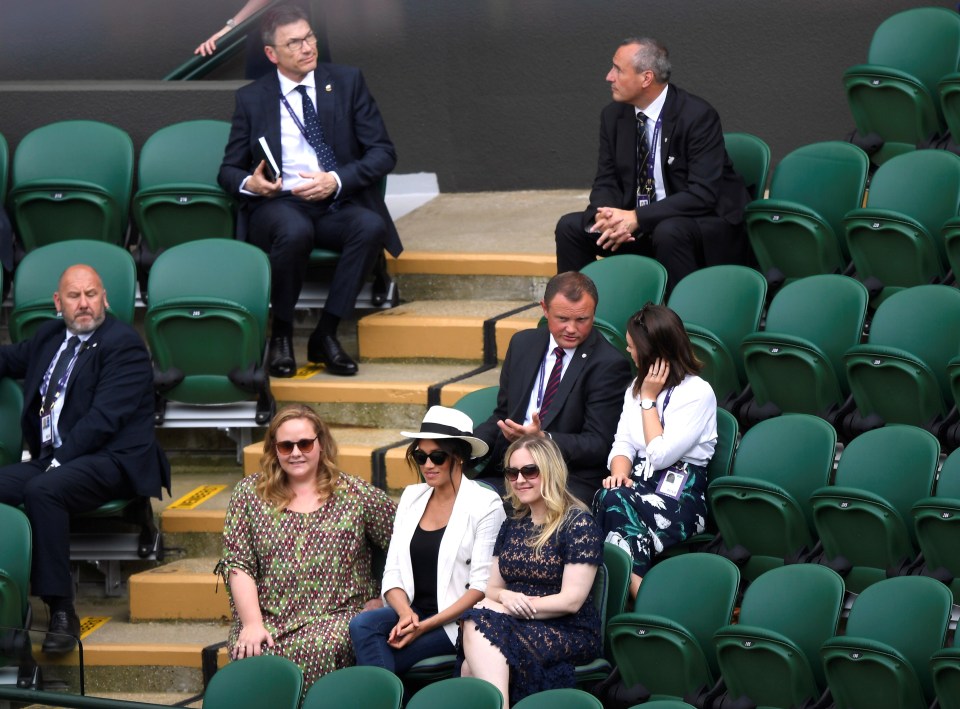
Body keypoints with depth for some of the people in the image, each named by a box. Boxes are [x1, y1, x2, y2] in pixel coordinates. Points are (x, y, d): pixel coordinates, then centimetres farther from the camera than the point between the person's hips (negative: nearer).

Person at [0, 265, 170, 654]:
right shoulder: (50, 337, 20)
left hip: (112, 460, -8)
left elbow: (103, 419, -14)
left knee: (41, 490, -34)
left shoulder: (123, 344, -5)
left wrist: (59, 460, -19)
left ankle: (62, 612, -32)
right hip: (53, 459, 8)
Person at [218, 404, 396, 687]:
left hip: (336, 618, -1)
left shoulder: (356, 494, 8)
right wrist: (252, 624, -9)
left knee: (315, 651, -35)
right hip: (266, 618, 1)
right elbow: (237, 564, 4)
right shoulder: (250, 493, 11)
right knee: (254, 656, -33)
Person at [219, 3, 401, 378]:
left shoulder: (347, 82, 8)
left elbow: (383, 153, 4)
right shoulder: (252, 99, 9)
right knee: (294, 231, -39)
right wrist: (249, 183, -13)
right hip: (277, 205, -1)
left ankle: (325, 335, -23)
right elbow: (229, 170, 12)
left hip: (337, 205, 1)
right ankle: (281, 334, -18)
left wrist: (337, 180, -14)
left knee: (372, 226, -34)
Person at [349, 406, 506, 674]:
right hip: (410, 611, 5)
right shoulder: (411, 497, 14)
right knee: (362, 625, -29)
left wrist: (426, 625, -18)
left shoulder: (486, 504, -2)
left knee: (370, 651, -27)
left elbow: (482, 585, -9)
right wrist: (406, 613, -13)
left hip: (455, 621, -5)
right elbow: (392, 573, 10)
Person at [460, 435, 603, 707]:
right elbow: (492, 589, 17)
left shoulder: (578, 523, -2)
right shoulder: (513, 525, 19)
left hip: (570, 634, -5)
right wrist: (504, 597, -8)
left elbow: (571, 600, -10)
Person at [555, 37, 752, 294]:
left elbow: (703, 194, -24)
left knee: (669, 232, -37)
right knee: (570, 227, -9)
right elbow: (606, 182, 5)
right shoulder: (614, 116, 2)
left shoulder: (698, 116, -18)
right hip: (637, 222, 6)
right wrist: (606, 215, -20)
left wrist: (637, 218, -30)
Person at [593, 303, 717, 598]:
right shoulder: (636, 387, 22)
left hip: (679, 495, -6)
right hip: (639, 484, 6)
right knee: (607, 497, -32)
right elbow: (623, 444, 15)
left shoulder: (698, 393, -4)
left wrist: (649, 399, -4)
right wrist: (619, 474, -8)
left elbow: (660, 455, -11)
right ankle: (643, 603, -41)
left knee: (614, 503, -36)